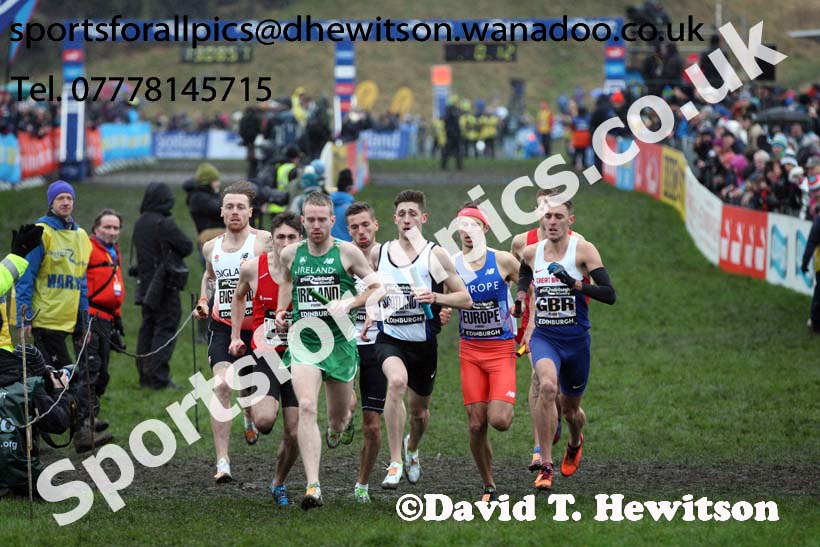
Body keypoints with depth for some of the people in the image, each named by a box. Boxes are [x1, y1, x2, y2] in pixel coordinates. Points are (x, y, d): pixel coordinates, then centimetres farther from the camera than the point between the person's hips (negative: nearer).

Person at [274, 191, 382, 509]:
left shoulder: (347, 253, -3)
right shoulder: (291, 254, 5)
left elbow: (377, 287, 2)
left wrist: (349, 304, -13)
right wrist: (281, 311, 11)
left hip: (339, 342, 0)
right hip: (303, 341, 0)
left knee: (338, 418, 12)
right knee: (306, 407, -21)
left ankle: (337, 426, 55)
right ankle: (313, 486, -27)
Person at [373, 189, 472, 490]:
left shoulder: (435, 255, -5)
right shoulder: (378, 253, 2)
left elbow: (466, 298, -6)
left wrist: (435, 298, -21)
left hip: (424, 343, 1)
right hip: (390, 339, -1)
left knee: (419, 412, 15)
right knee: (397, 381, -33)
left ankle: (412, 447, 53)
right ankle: (395, 463, -31)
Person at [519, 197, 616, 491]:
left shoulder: (583, 250, -8)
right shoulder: (531, 253, 2)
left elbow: (609, 295, -15)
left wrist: (576, 284, -27)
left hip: (576, 339, -1)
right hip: (544, 337, 1)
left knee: (570, 409, 14)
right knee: (547, 387, -30)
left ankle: (575, 444, 53)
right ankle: (546, 467, -26)